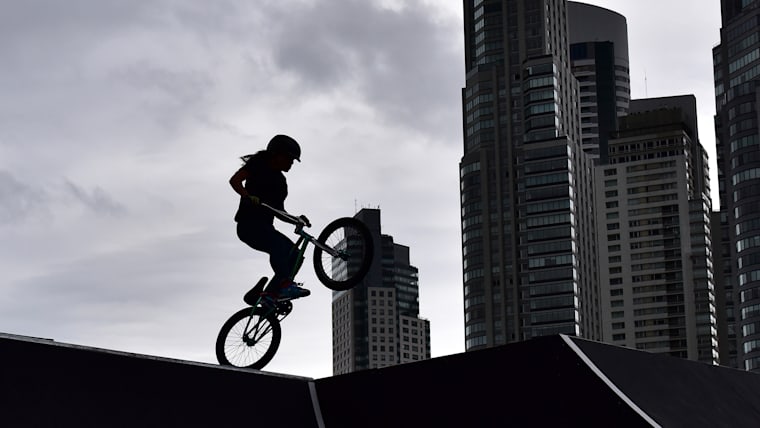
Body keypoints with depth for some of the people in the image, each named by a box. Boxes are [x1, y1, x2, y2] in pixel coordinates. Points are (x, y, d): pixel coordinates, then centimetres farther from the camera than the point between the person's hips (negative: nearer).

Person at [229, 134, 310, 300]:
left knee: (293, 255, -9)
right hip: (249, 224, -8)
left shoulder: (280, 179, 23)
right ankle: (286, 285, -46)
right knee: (280, 243, -34)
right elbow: (235, 180, -13)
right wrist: (248, 196, -30)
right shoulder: (258, 165, 1)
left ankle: (270, 293, -10)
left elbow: (280, 212, 22)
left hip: (264, 226, 8)